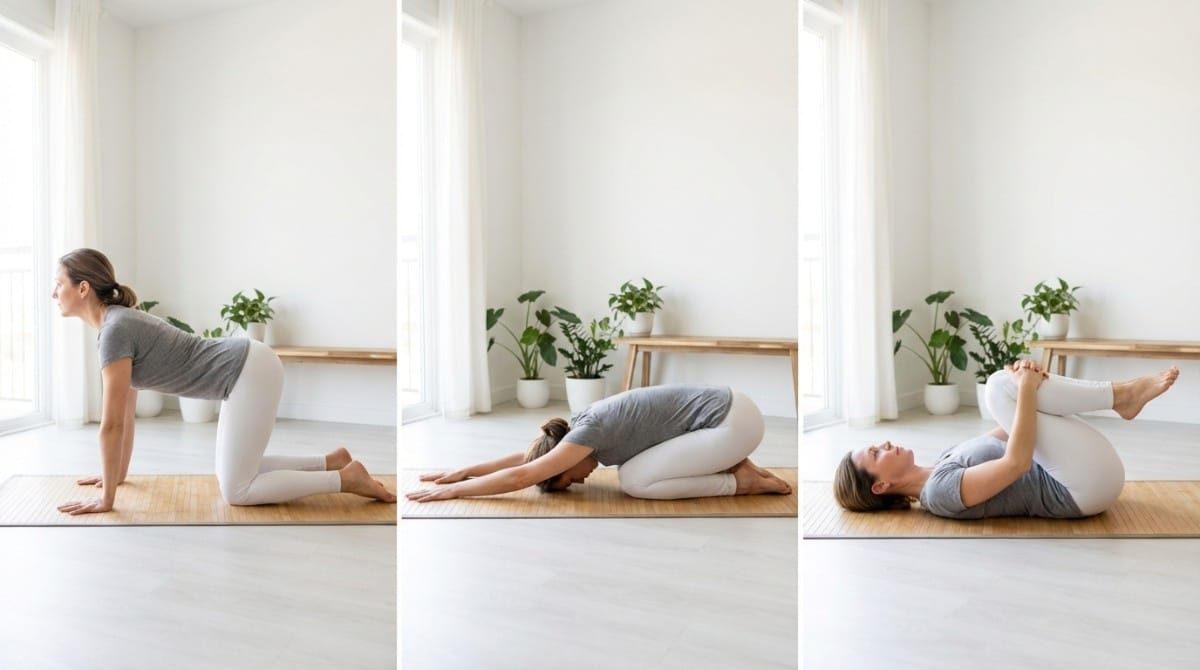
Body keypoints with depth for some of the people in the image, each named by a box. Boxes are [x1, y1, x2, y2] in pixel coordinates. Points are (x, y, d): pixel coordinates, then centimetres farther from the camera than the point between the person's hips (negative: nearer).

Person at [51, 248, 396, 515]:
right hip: (250, 368, 10)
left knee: (236, 492, -3)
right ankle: (331, 462, 17)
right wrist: (118, 473, 27)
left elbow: (112, 424, -15)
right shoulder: (119, 321, 13)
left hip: (250, 373, -10)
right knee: (234, 474, 17)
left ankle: (346, 478, -3)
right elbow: (126, 413, 21)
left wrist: (106, 498, -7)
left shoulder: (115, 331, -16)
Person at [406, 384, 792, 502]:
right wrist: (464, 471, 18)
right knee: (632, 469, 13)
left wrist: (455, 490, -10)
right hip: (724, 410, 9)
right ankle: (731, 464, 12)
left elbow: (522, 476, -18)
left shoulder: (590, 430, -16)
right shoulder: (584, 422, 9)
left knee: (634, 482, -10)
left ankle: (743, 482, -4)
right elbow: (525, 456, 19)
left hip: (735, 423, -9)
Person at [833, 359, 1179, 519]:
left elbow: (1010, 434, 16)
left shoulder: (943, 465, 12)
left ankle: (1121, 393, 0)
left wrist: (1024, 380, -1)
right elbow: (1016, 462, -29)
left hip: (1082, 483, 9)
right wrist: (1027, 388, -21)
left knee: (1005, 382, 10)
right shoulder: (939, 491, -19)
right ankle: (1121, 394, -7)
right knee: (1002, 386, -18)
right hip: (1088, 484, -9)